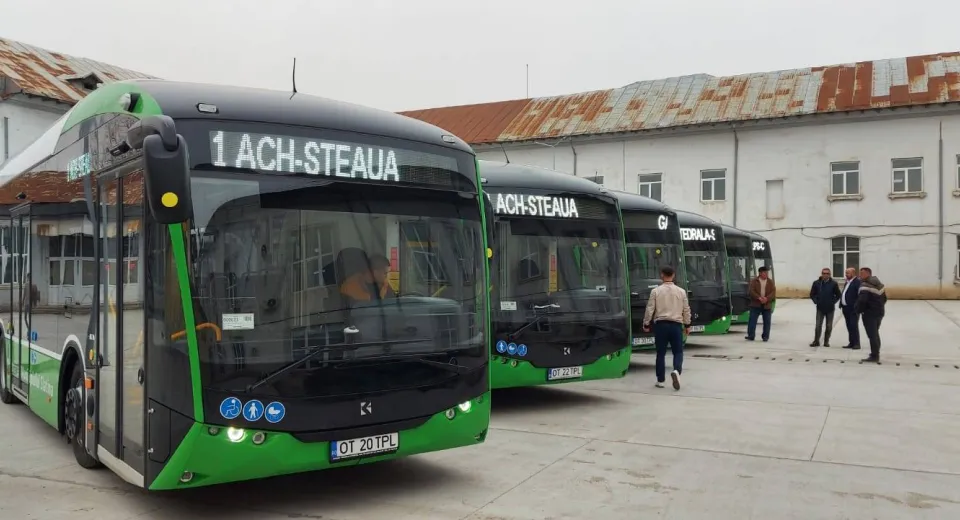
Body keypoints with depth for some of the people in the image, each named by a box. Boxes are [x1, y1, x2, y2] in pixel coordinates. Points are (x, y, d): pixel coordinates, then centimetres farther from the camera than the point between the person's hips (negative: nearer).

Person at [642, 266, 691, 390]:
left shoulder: (656, 291, -3)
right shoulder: (681, 291, 2)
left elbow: (650, 309, -3)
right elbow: (686, 310, 7)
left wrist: (646, 324, 8)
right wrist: (687, 325, 19)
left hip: (660, 324, 0)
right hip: (676, 325, 0)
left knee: (661, 353, 8)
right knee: (678, 352, 9)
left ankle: (660, 380, 12)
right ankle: (676, 371, -19)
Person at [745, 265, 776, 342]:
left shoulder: (771, 282, 7)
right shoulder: (754, 281, 1)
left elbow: (773, 292, -1)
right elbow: (751, 291, -9)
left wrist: (767, 298, -18)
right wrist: (759, 297, -22)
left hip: (767, 305, 2)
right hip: (755, 304, -2)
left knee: (767, 321, 5)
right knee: (752, 320, -5)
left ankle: (765, 336, 15)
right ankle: (750, 336, -1)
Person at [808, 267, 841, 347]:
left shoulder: (834, 283, -3)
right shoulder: (816, 283, -1)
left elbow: (838, 295, 5)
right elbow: (812, 294, 8)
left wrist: (833, 302, -5)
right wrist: (816, 301, -4)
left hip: (830, 308, 0)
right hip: (820, 308, 0)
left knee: (829, 326, 6)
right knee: (818, 326, -3)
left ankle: (826, 341, 17)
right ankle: (816, 341, 6)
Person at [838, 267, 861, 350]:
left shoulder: (857, 282, -12)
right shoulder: (847, 283, 18)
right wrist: (841, 305, 12)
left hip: (853, 309, -9)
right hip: (846, 308, 9)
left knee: (854, 326, -6)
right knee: (849, 326, 12)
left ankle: (856, 344, -2)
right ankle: (851, 343, 18)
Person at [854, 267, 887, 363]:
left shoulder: (865, 285, -16)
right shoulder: (878, 283, 13)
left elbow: (862, 300, -26)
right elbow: (884, 298, 18)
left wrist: (858, 309, -11)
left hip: (869, 314, -9)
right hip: (879, 312, 9)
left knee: (872, 335, -5)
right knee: (875, 334, 17)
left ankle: (874, 356, -3)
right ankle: (876, 354, 24)